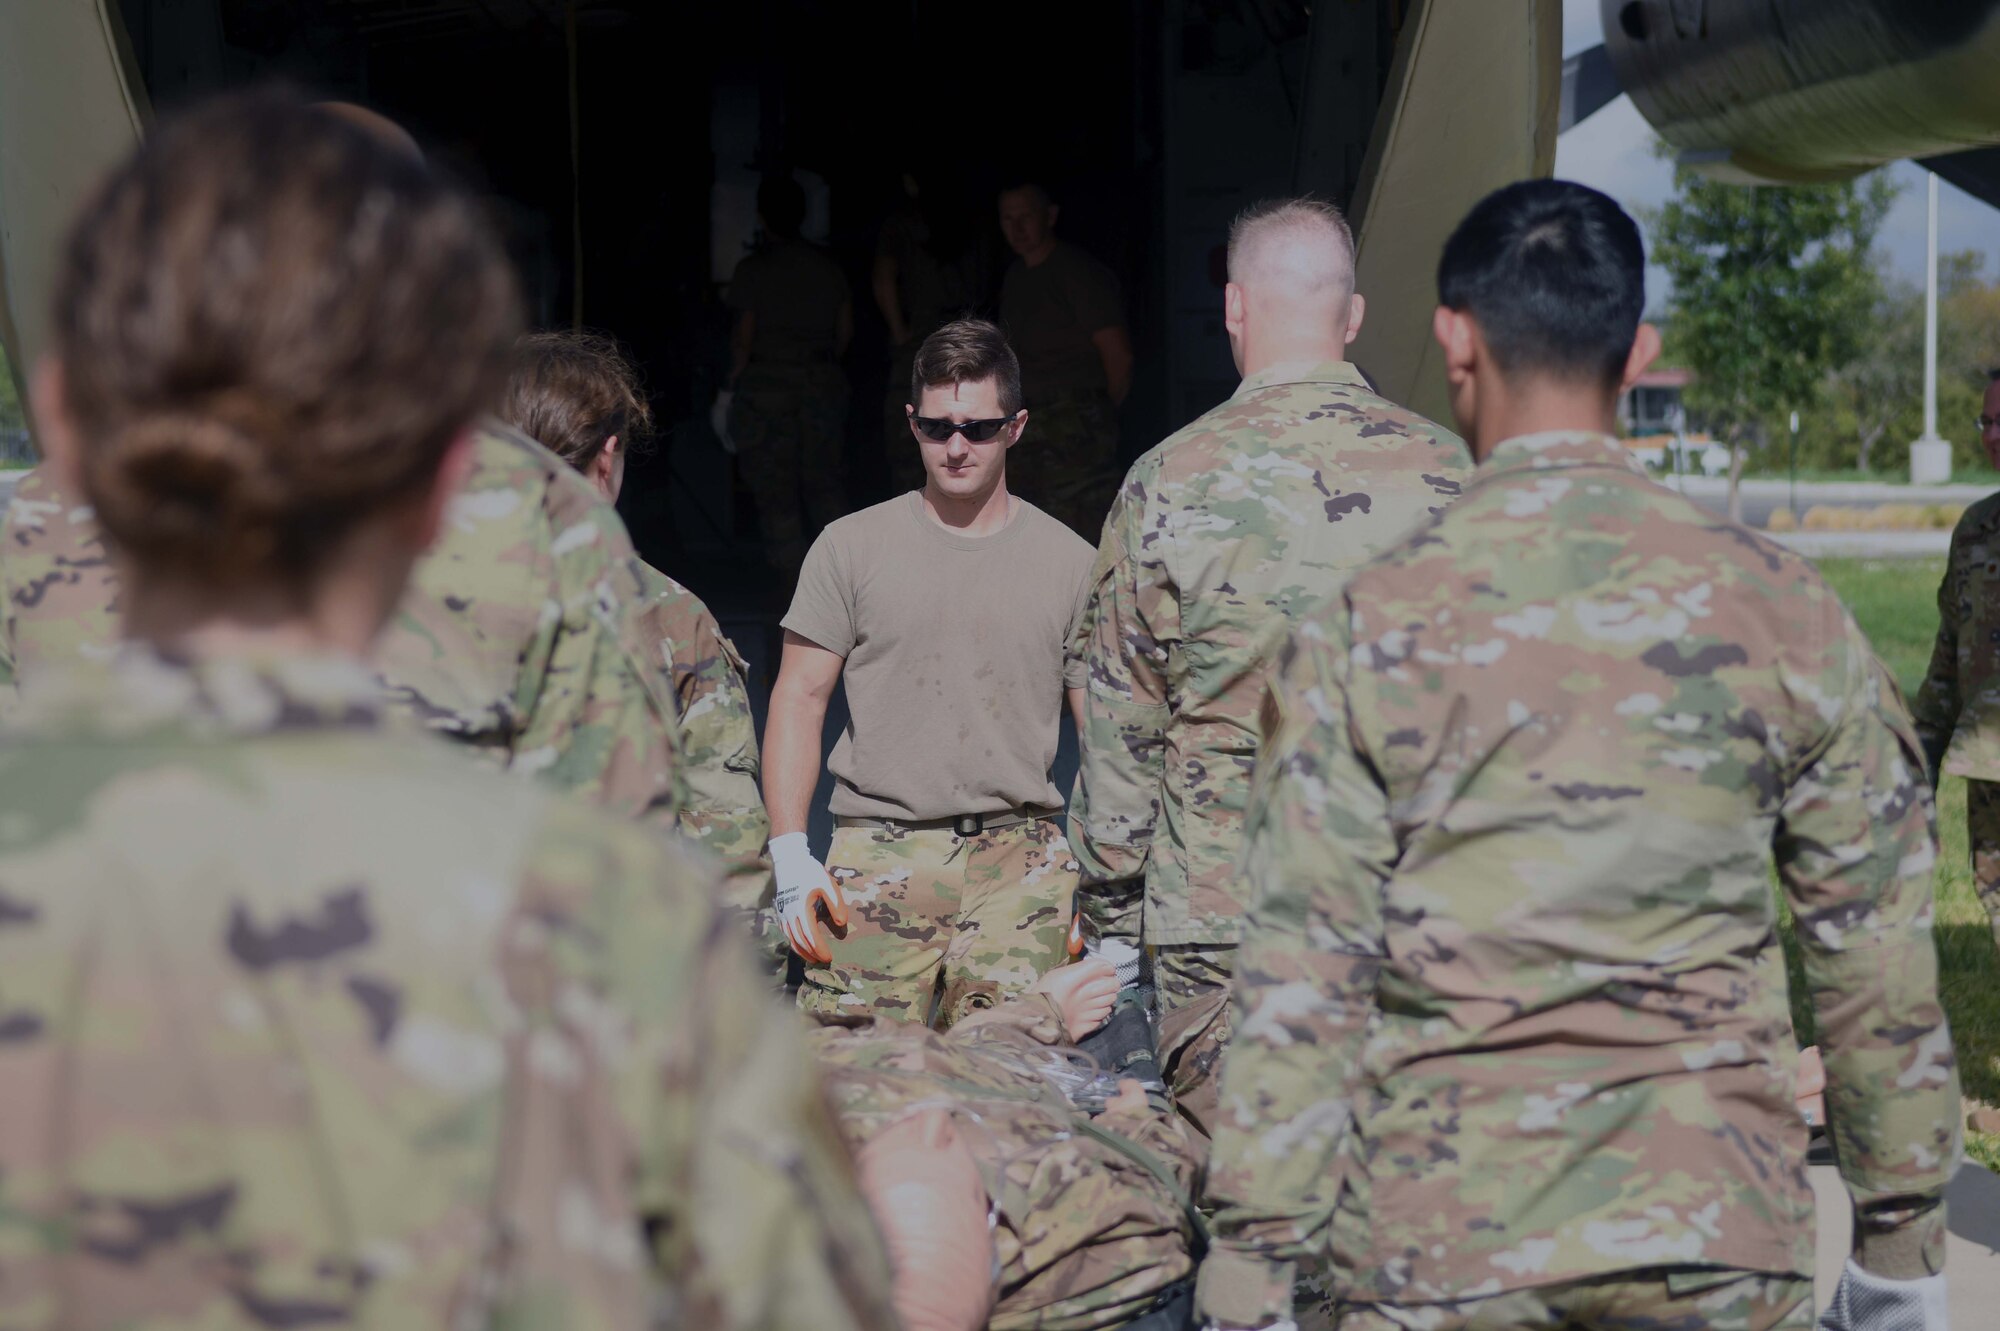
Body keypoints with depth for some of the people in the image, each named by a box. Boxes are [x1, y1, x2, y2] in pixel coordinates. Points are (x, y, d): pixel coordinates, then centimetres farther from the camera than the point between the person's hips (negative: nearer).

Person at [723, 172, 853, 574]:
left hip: (767, 387, -4)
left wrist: (732, 383, 4)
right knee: (823, 484, 14)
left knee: (776, 492, 2)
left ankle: (792, 576, 2)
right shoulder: (828, 268, 5)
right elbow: (846, 330, 8)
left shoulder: (753, 270, -9)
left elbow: (744, 338, -9)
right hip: (823, 386, 4)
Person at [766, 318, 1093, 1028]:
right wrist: (790, 855, -2)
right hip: (879, 851, 0)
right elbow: (799, 699, 8)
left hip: (1019, 861, 1)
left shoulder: (1071, 564, 10)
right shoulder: (851, 547, 9)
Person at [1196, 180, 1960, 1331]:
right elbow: (1875, 944, 4)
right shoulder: (1783, 608, -1)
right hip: (1723, 1233, 1)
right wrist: (1903, 1226, 15)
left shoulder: (1365, 628, -7)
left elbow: (1304, 971, -9)